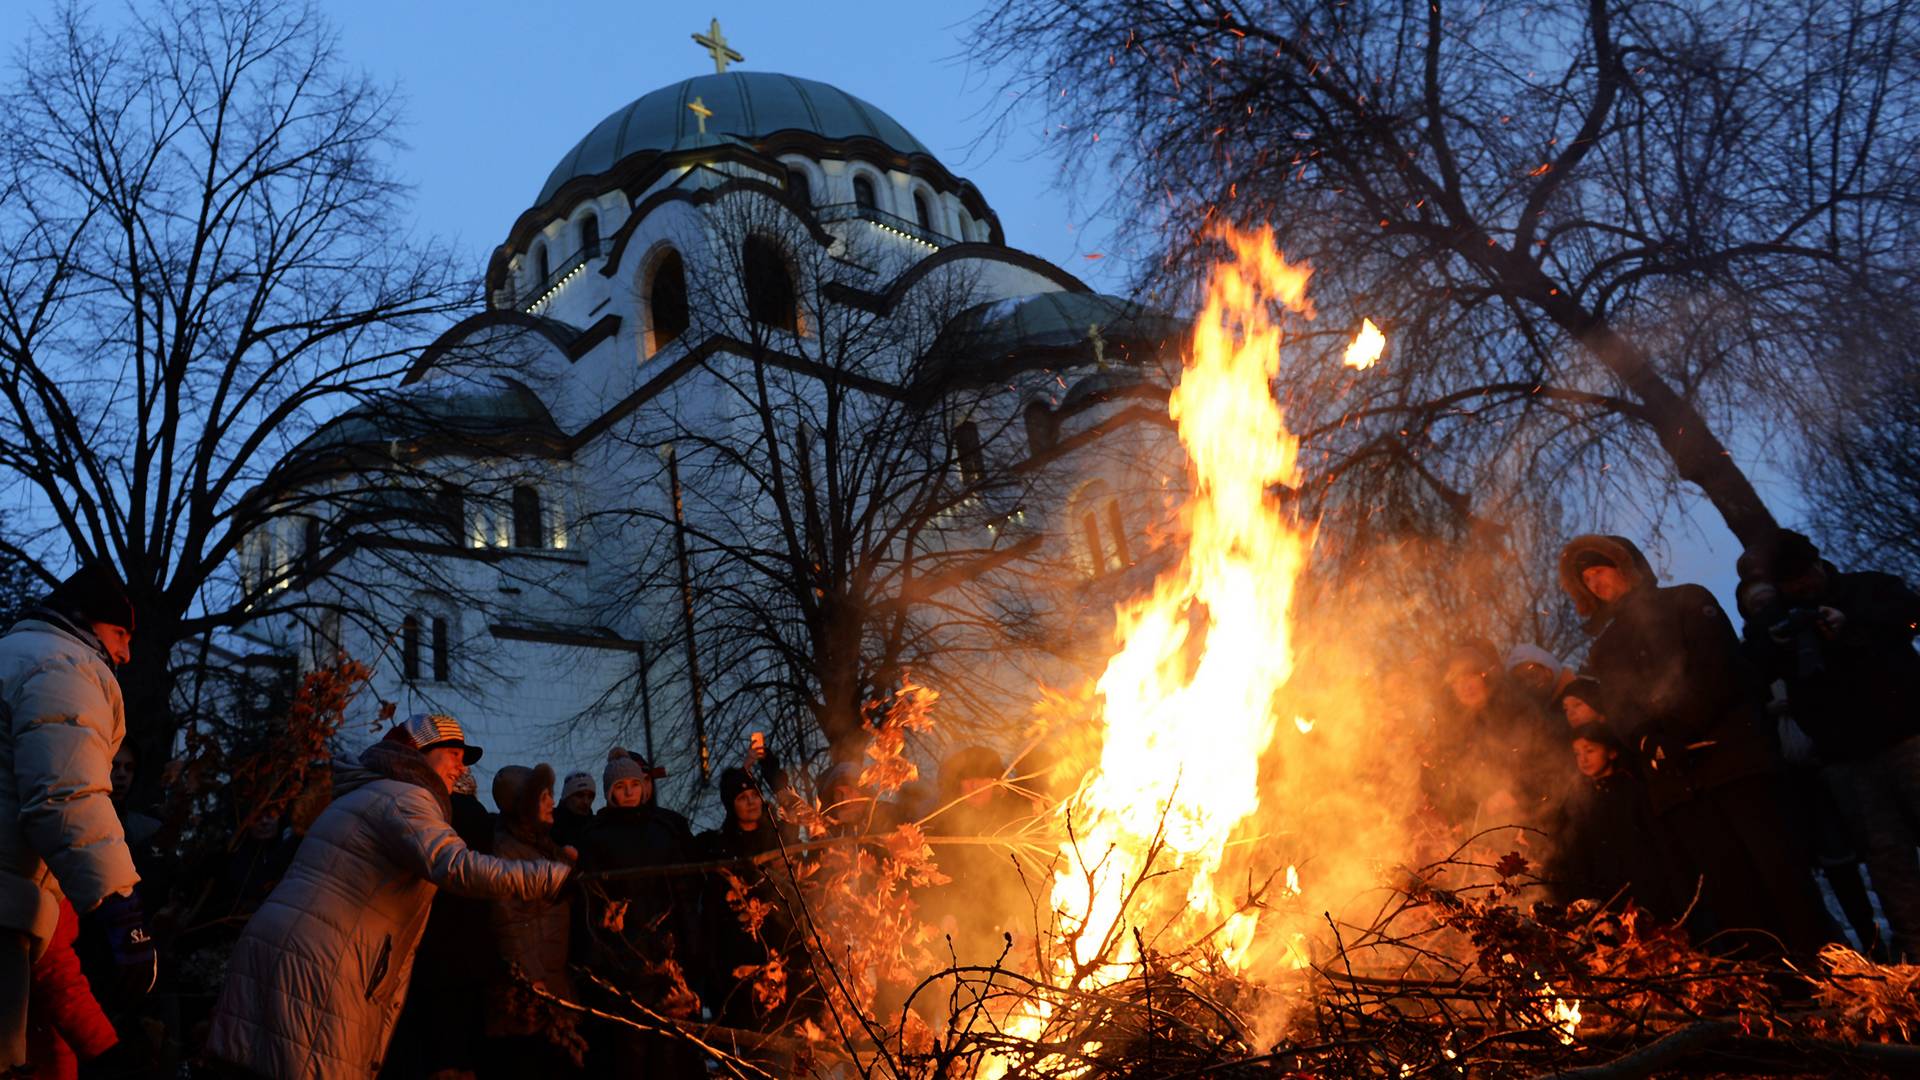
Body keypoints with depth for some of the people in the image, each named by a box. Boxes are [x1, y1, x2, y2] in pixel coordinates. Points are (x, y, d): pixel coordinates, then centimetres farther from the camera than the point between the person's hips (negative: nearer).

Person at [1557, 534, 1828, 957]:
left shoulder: (1687, 602, 13)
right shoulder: (1607, 646, 25)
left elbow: (1718, 669, -2)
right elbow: (1619, 715, 13)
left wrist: (1678, 729, -13)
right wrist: (1650, 744, -10)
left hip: (1728, 753, -3)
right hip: (1674, 779, 3)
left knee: (1776, 866, -10)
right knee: (1727, 890, -6)